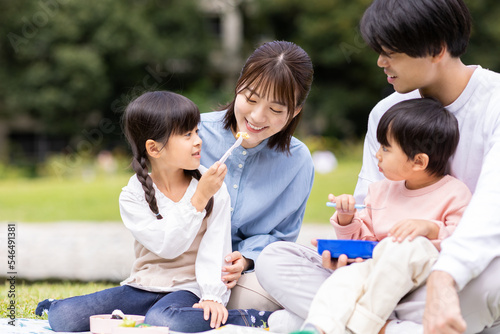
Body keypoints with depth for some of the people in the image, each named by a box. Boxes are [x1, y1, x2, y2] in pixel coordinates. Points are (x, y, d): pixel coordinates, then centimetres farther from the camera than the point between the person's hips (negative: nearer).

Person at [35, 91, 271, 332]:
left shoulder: (214, 188, -1)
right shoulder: (133, 196, -3)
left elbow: (215, 249, -8)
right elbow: (168, 246, -14)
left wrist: (213, 296, -21)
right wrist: (199, 199, -19)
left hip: (189, 289, -2)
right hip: (143, 287, 2)